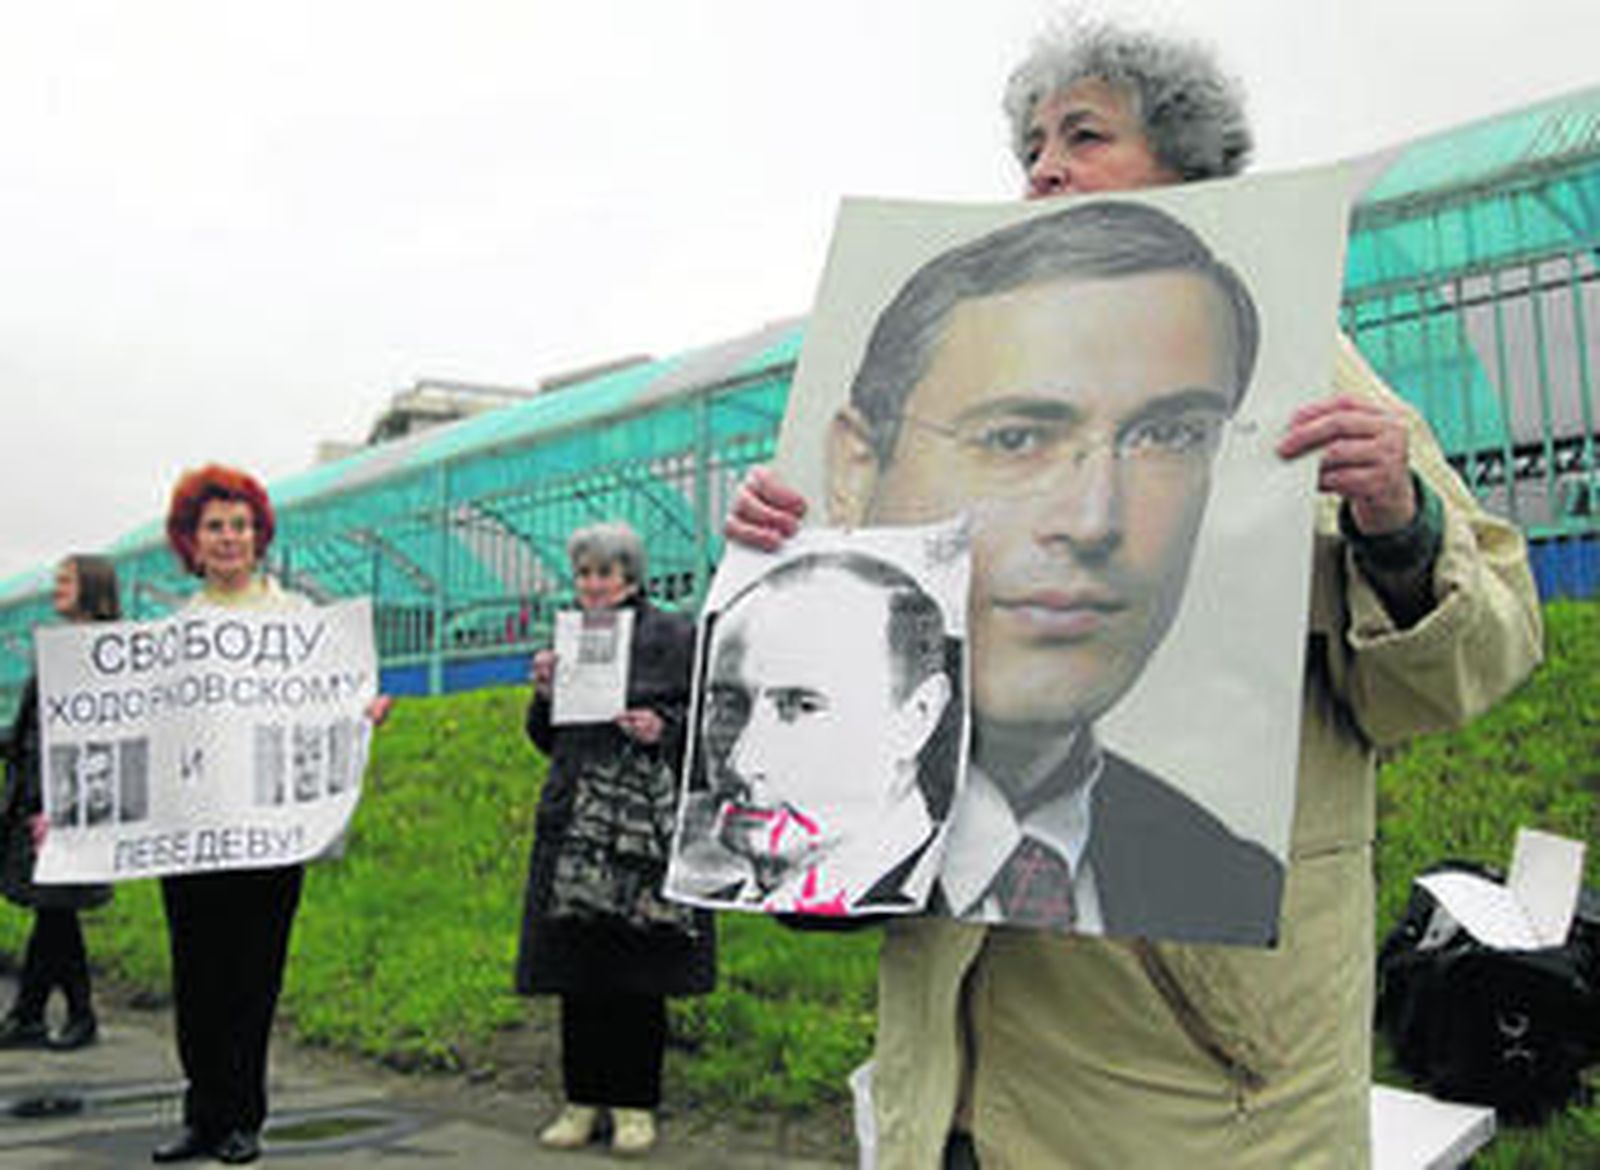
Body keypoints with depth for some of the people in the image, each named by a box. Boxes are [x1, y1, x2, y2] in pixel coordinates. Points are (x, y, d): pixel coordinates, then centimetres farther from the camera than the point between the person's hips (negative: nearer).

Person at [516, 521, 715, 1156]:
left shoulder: (675, 636, 2)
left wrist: (664, 729, -16)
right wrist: (544, 695, 1)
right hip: (573, 823, 4)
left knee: (639, 970, 0)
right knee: (576, 969, 7)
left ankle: (635, 1104, 12)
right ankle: (583, 1099, 18)